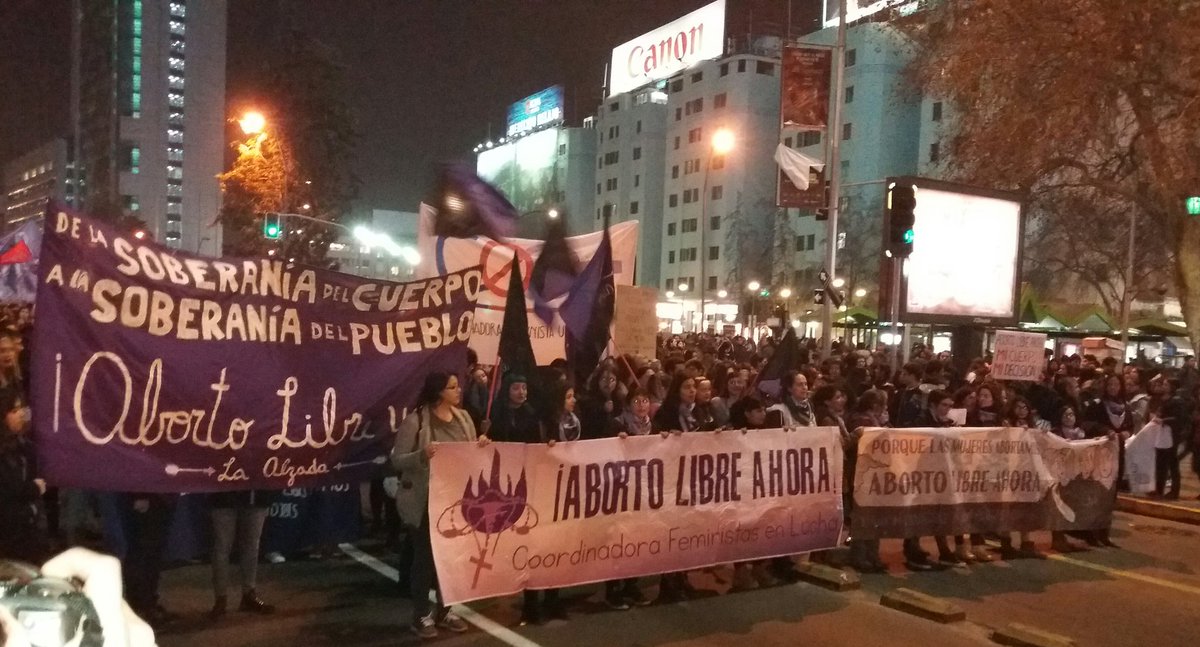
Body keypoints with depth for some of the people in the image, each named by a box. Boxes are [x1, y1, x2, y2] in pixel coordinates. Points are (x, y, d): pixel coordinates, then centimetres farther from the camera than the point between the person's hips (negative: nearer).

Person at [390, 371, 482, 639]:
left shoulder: (463, 417, 5)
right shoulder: (415, 421, -13)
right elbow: (397, 460, -13)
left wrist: (481, 446, -9)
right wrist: (422, 455, -30)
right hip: (427, 501, -6)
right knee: (425, 556, 3)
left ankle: (444, 610, 27)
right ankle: (421, 615, 17)